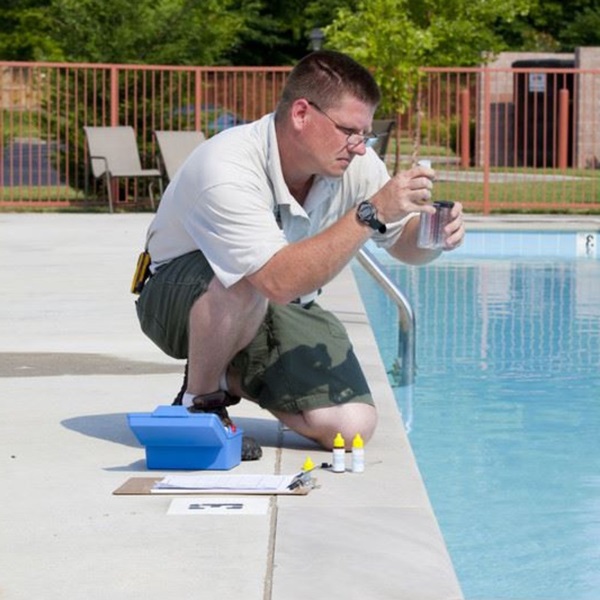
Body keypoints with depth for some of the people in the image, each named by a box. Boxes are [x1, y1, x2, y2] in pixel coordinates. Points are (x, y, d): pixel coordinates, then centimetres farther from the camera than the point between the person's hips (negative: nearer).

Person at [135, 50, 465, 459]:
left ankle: (233, 376, 12)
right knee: (245, 282, -41)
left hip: (276, 313, 6)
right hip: (177, 298, -5)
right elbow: (282, 281, -45)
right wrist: (371, 213, -47)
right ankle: (200, 401, -12)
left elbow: (405, 244, -1)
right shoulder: (226, 169, -34)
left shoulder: (354, 164, -14)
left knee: (353, 426, -15)